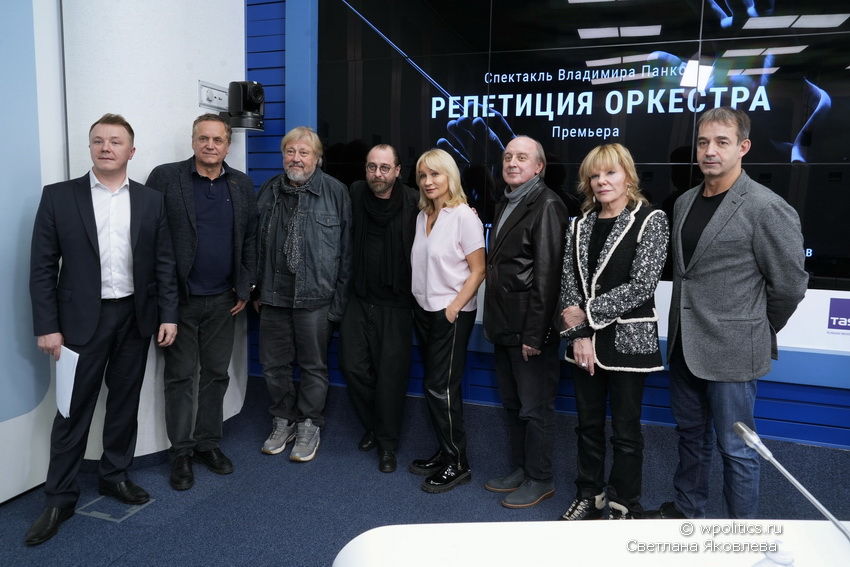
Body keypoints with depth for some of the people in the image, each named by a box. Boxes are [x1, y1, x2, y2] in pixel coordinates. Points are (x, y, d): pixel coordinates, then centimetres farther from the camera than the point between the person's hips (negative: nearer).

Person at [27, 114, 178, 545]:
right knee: (73, 410, 6)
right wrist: (47, 326, -8)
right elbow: (43, 267, -3)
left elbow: (164, 263, 4)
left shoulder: (151, 201, 3)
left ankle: (115, 475, 32)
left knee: (125, 403, 13)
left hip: (136, 318, 2)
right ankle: (60, 498, 20)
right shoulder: (58, 197, -2)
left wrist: (168, 315, -1)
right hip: (82, 319, -2)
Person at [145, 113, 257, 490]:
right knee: (180, 377, 7)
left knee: (216, 375, 12)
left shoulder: (242, 184, 6)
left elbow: (249, 240, 8)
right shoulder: (165, 177, -5)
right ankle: (181, 452, 20)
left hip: (223, 300, 3)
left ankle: (208, 443, 27)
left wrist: (244, 289, 3)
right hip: (179, 299, -3)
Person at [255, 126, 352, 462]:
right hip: (274, 294, 4)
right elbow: (257, 244, 12)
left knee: (314, 366, 8)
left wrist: (339, 298, -7)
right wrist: (258, 290, 9)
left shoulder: (336, 192, -4)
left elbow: (346, 248, -5)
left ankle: (309, 426, 26)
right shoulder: (268, 192, 9)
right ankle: (284, 421, 32)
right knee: (273, 363, 13)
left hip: (315, 296, -4)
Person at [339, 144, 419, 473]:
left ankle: (387, 443, 20)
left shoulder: (413, 203, -7)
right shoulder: (355, 194, 2)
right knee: (353, 366, 5)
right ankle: (372, 426, 31)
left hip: (395, 304, -3)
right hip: (358, 299, 3)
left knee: (391, 375, 1)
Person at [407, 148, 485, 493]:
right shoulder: (422, 216, 10)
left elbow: (478, 270, -12)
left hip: (452, 314, -7)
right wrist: (419, 302, 6)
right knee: (435, 387, 13)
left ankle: (457, 464, 12)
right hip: (424, 311, 7)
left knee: (440, 388, -3)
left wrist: (454, 307, -16)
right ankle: (444, 454, 27)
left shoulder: (464, 216, -11)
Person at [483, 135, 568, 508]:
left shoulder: (546, 205, -12)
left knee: (535, 408, 4)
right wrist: (492, 320, 14)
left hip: (529, 329, -9)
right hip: (504, 325, 9)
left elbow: (547, 276, -18)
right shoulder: (505, 205, 16)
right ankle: (520, 468, 32)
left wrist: (534, 333, -20)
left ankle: (540, 480, 19)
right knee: (512, 404, 17)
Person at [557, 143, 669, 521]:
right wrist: (579, 334, -10)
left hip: (628, 338, -4)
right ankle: (589, 496, 34)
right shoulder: (580, 224, 7)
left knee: (625, 429, 7)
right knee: (588, 424, 15)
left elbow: (642, 285, -15)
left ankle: (626, 508, 26)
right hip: (586, 341, 5)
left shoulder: (650, 220, -7)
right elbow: (568, 283, 2)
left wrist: (587, 313, -14)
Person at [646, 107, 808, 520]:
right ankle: (686, 509, 39)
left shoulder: (767, 208, -14)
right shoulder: (685, 202, 7)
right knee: (691, 434, 21)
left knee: (736, 449, 7)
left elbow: (790, 284, -9)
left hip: (730, 351, -7)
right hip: (684, 346, 7)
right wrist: (682, 330, 13)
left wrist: (759, 332, 2)